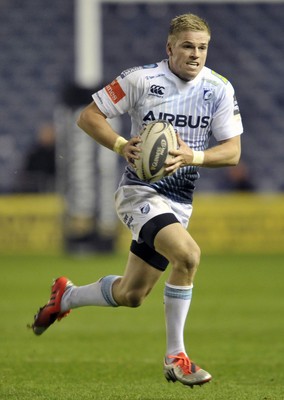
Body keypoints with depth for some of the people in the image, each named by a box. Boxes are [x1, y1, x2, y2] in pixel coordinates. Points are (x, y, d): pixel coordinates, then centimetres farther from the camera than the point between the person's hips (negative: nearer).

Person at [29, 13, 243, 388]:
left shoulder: (219, 88, -3)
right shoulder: (141, 79, -12)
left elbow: (232, 150, -2)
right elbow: (88, 116, -5)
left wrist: (193, 156, -21)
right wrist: (121, 145, -22)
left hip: (180, 200, 5)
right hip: (139, 191, -5)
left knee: (130, 295, 12)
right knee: (187, 254, -30)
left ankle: (65, 297, 43)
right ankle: (175, 357, -17)